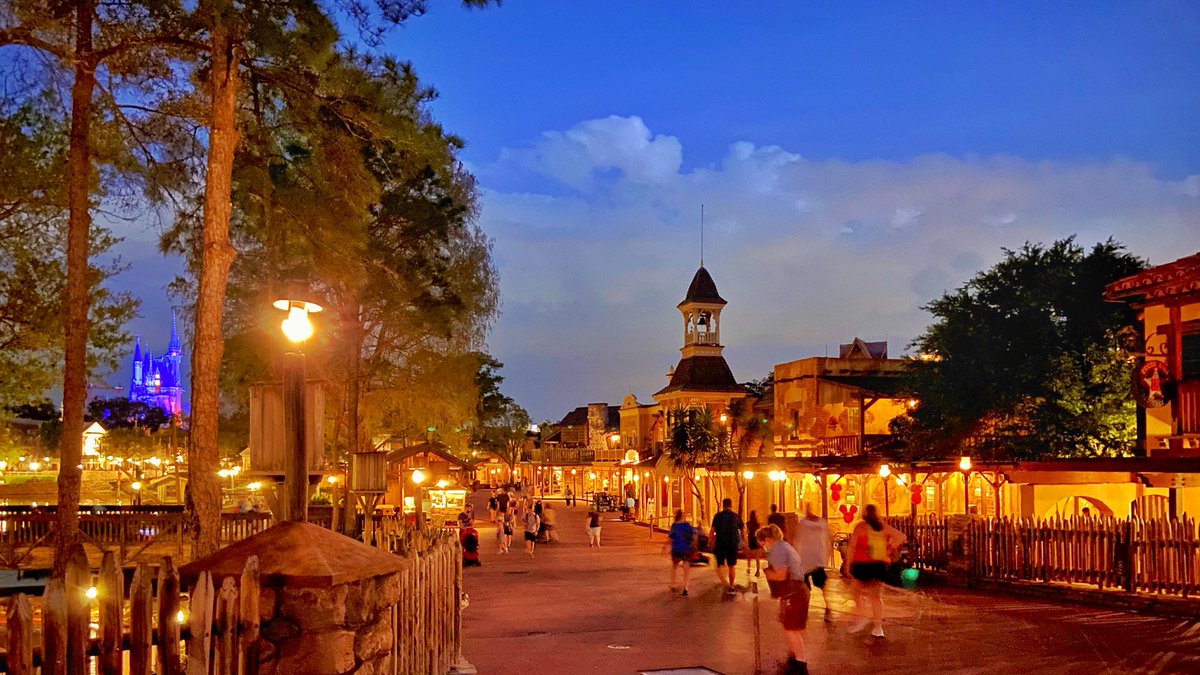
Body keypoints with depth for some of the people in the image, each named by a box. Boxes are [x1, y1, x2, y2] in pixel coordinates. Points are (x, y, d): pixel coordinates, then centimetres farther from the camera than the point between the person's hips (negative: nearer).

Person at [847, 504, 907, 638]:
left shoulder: (860, 526, -5)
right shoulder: (884, 527, 6)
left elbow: (852, 546, -8)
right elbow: (901, 536, 2)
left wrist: (849, 563, -2)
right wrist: (890, 549, 5)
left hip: (862, 564, -3)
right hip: (880, 565, 3)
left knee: (858, 592, 14)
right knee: (877, 595, 9)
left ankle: (862, 618, -2)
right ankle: (878, 626, 4)